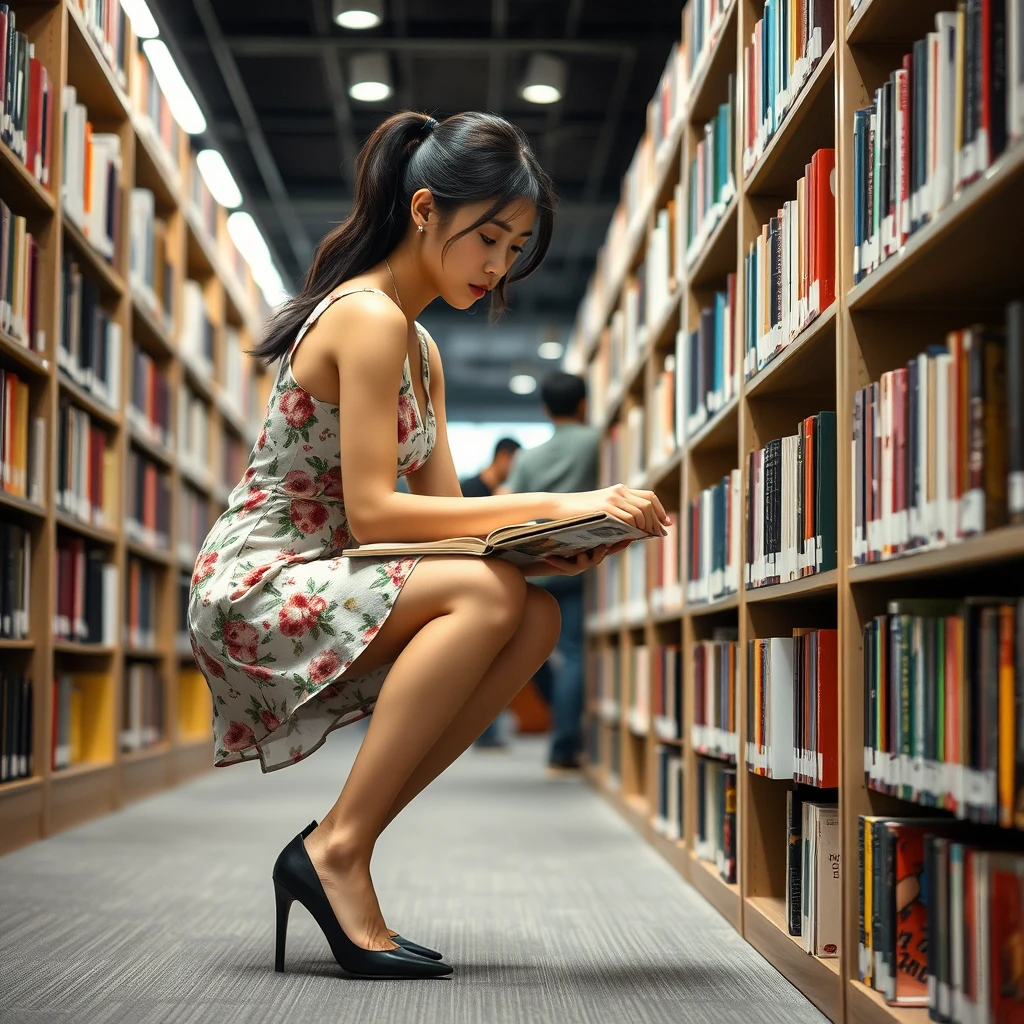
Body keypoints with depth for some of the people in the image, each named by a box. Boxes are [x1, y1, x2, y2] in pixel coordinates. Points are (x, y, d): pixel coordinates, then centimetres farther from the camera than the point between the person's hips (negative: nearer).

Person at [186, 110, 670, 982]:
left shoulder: (422, 351, 17)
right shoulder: (369, 319, -14)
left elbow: (442, 509, 9)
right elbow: (373, 511, -21)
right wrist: (552, 506, -23)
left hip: (310, 595, 9)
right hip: (254, 591, -9)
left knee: (539, 618, -8)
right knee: (488, 594, -27)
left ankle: (334, 849, -5)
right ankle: (339, 851, -20)